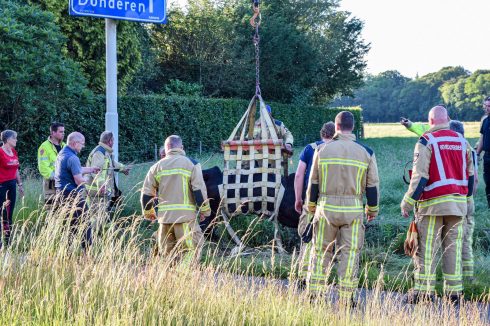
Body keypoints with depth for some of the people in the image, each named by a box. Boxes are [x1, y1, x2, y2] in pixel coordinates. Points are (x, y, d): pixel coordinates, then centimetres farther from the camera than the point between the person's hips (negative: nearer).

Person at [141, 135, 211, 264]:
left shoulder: (157, 166, 10)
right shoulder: (191, 164, 0)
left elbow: (146, 192, 10)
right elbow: (199, 190, -7)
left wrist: (148, 212, 24)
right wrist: (204, 210, 2)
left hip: (164, 216, 4)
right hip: (185, 215, -4)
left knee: (167, 251, 13)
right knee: (190, 248, -2)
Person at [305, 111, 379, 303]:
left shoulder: (323, 150, 1)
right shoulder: (366, 152, 1)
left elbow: (313, 182, 6)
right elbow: (372, 186, 4)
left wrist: (311, 206, 19)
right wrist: (372, 209, 17)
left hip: (326, 208, 1)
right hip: (353, 209, -1)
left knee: (321, 251, 10)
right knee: (350, 253, 4)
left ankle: (314, 294, 10)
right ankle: (347, 298, 4)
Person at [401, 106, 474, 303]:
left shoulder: (427, 141, -7)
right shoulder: (462, 141, 10)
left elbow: (420, 176, -12)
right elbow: (470, 175, 16)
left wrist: (408, 202, -6)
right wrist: (469, 200, 26)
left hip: (433, 204, -5)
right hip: (458, 203, 5)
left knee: (427, 249, -1)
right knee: (453, 247, 8)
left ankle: (424, 290, -1)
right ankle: (454, 291, 9)